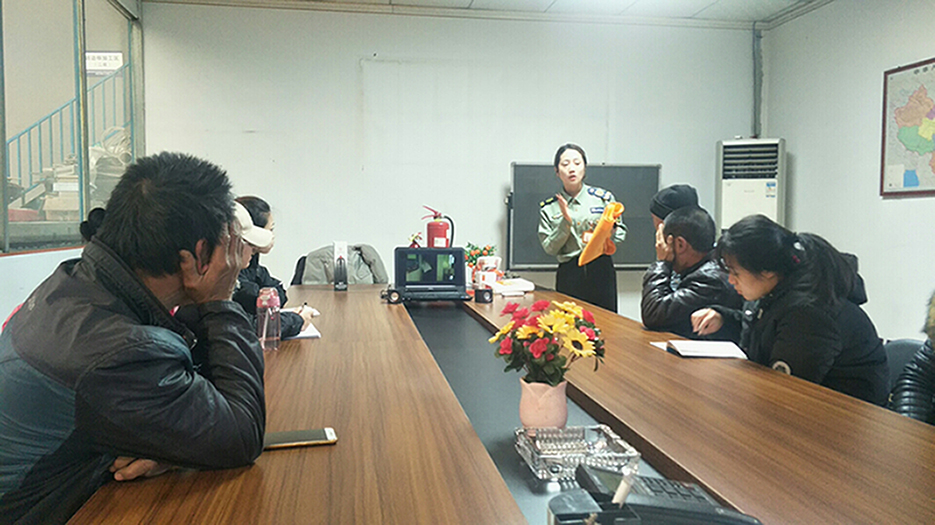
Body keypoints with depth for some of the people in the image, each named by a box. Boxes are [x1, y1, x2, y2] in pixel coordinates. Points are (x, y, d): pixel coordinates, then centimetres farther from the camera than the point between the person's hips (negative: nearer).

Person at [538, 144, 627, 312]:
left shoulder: (604, 197, 4)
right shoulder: (548, 208, 4)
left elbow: (621, 235, 7)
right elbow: (549, 248, -1)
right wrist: (566, 221, -12)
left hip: (601, 271, 0)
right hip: (569, 275, 0)